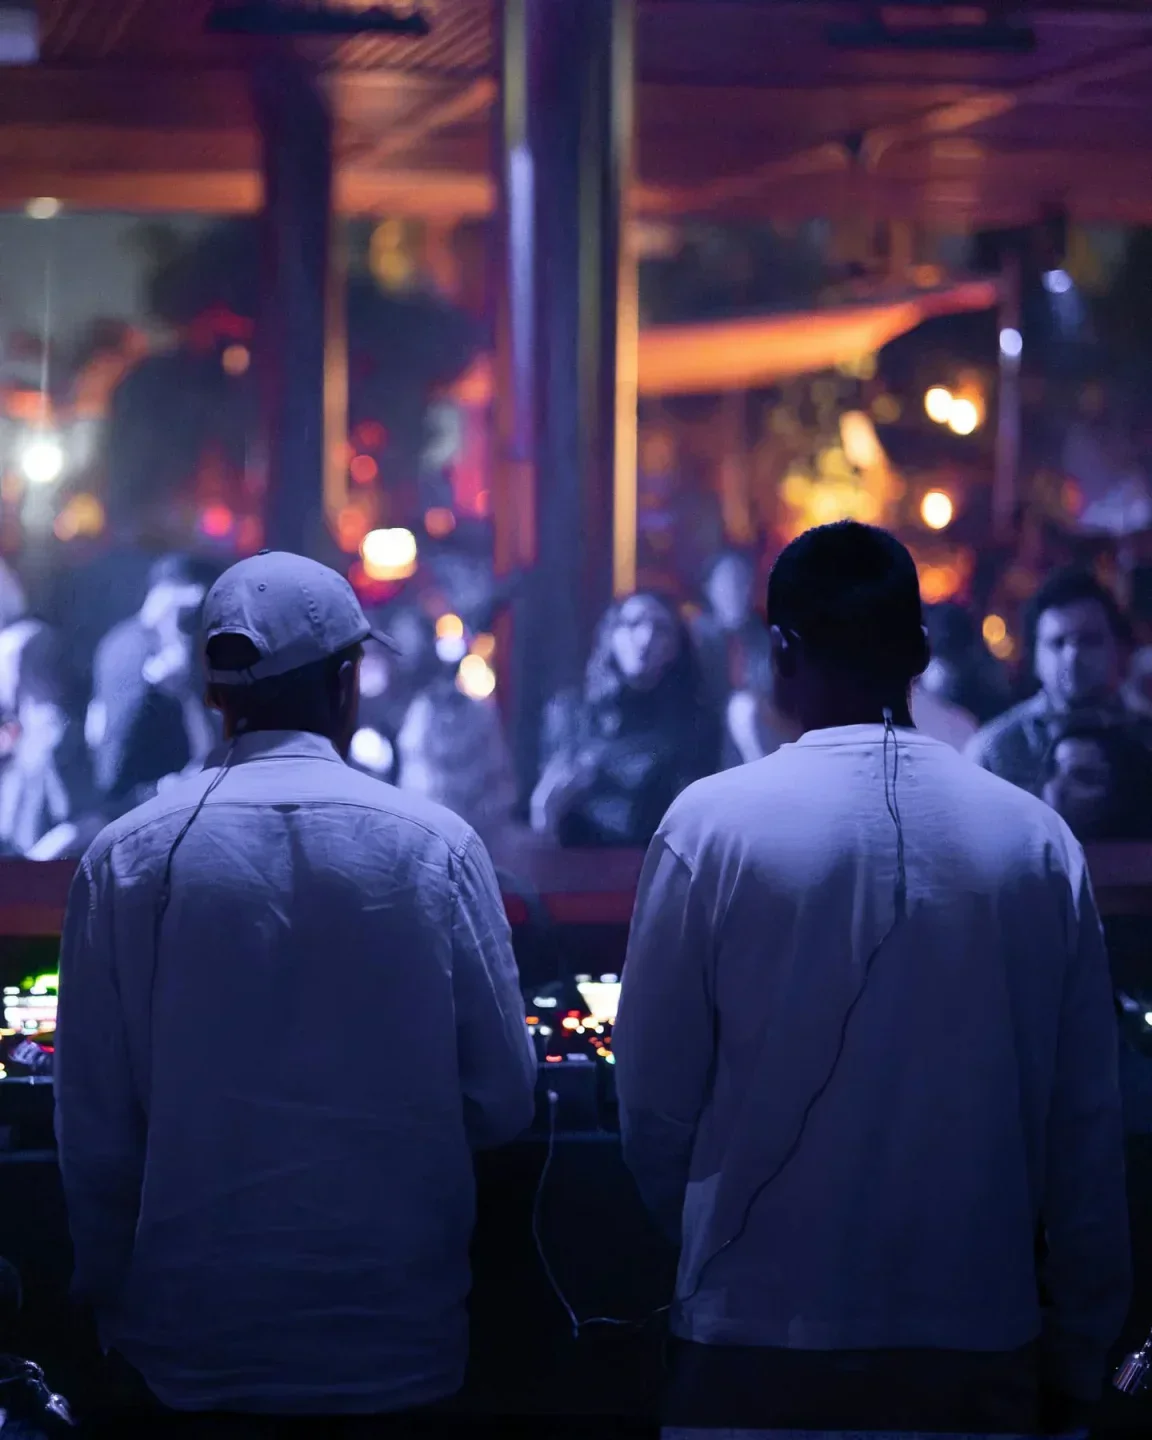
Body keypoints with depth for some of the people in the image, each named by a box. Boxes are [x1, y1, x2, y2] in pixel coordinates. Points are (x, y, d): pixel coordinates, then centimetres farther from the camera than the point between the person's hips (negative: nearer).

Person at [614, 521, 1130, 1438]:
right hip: (979, 1343, 2)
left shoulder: (714, 823, -7)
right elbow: (1087, 1132, 1)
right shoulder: (1038, 841, -1)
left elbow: (654, 1106, -2)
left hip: (761, 1338, -2)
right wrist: (1077, 1359, 11)